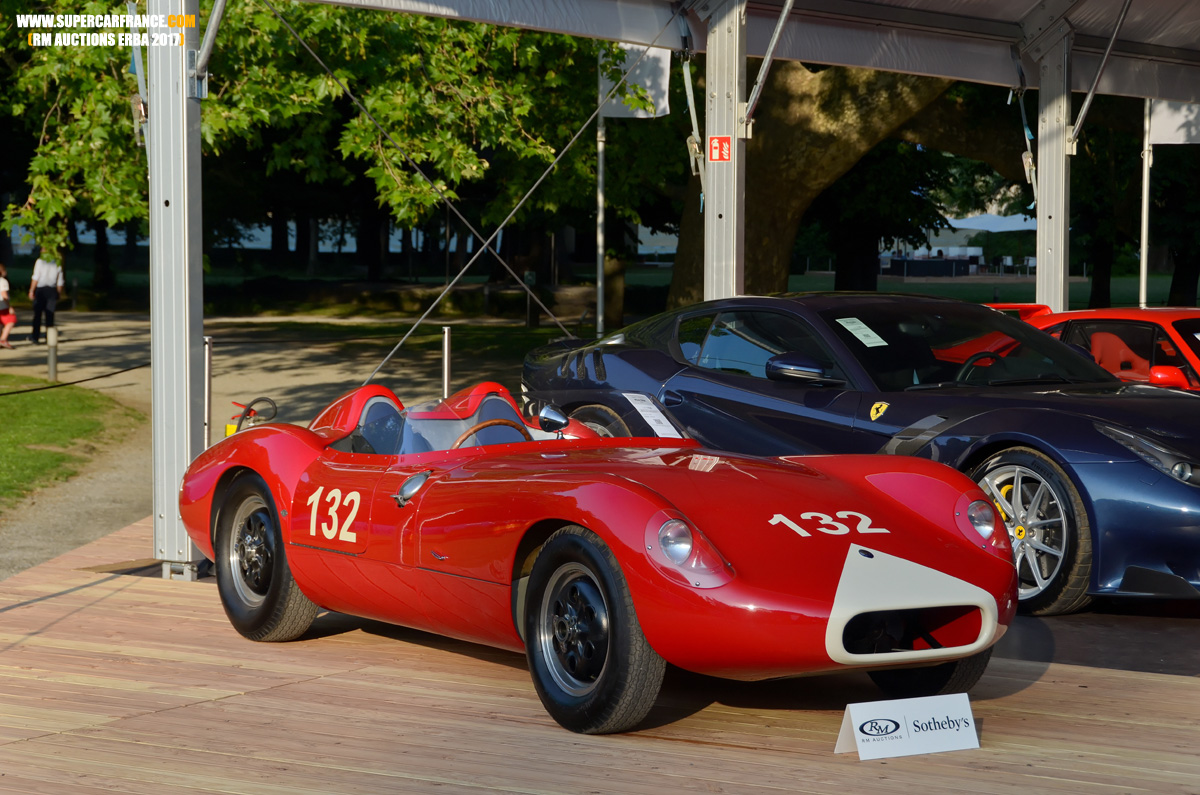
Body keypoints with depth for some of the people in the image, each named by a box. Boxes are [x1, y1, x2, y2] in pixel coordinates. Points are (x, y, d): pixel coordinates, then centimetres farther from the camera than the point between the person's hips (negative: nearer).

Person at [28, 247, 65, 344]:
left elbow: (36, 278, -9)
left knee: (37, 313, 2)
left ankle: (35, 337, 2)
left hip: (40, 289, -3)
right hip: (52, 290, 3)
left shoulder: (40, 261, -4)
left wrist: (31, 290, -7)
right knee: (50, 314, 6)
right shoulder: (58, 263, 8)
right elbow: (60, 282, 8)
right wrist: (58, 294, 16)